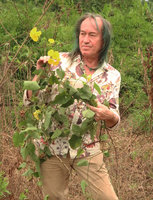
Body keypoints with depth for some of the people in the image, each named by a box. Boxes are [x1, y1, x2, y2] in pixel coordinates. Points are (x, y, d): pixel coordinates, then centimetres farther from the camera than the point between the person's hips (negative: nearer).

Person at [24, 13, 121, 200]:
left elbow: (113, 122, -1)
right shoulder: (61, 61, -5)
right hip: (52, 146, 0)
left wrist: (109, 116, -24)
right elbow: (29, 100, -3)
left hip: (88, 150, 1)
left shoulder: (112, 76, -1)